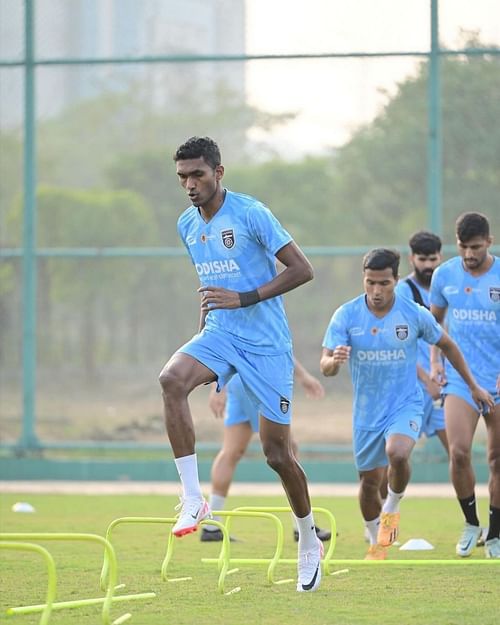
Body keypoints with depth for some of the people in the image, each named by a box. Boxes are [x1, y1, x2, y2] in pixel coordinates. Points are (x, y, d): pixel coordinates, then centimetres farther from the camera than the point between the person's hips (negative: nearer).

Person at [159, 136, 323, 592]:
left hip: (267, 342, -5)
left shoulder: (251, 213, -13)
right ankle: (193, 499, -27)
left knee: (277, 452, 0)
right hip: (219, 334, 5)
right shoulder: (187, 224, 7)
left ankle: (310, 542, 22)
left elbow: (302, 270, -14)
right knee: (172, 379, -28)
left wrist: (244, 299, -21)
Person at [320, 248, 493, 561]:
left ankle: (393, 508, -1)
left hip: (405, 404, -2)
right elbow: (325, 367, -14)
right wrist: (334, 361, -39)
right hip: (367, 411, 2)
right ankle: (378, 543, 34)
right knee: (369, 482, 9)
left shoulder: (415, 314, -11)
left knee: (397, 454, -31)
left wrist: (473, 386, 14)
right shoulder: (346, 316, -11)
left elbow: (447, 344, 7)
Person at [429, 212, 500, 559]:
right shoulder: (444, 275, 2)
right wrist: (434, 361, 7)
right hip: (459, 377, 1)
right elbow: (435, 320, 18)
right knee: (459, 451, -14)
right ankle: (471, 523, 7)